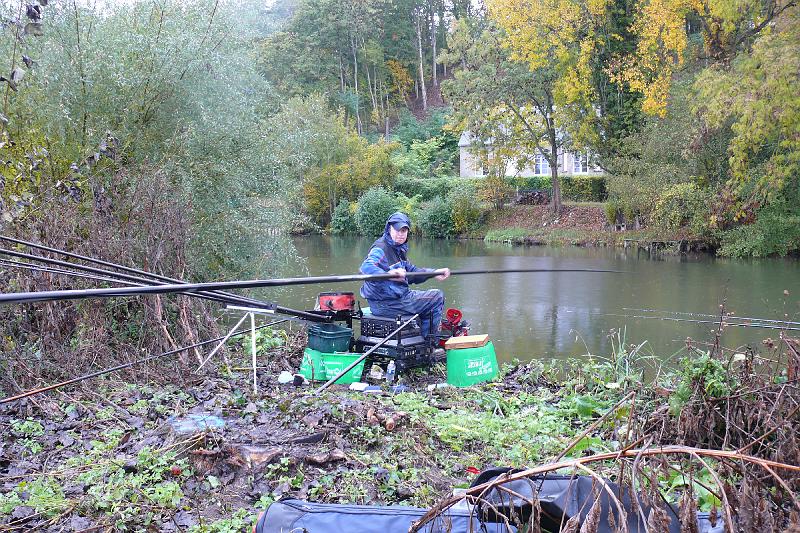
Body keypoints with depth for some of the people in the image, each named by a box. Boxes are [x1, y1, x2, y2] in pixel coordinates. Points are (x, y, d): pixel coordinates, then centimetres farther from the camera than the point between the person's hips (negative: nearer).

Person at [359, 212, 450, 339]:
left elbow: (412, 271, 16)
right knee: (437, 299, -9)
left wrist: (435, 272, 0)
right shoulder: (380, 248, -17)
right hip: (384, 304, -10)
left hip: (400, 296, 10)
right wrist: (388, 274, -54)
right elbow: (366, 267, -35)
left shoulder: (399, 250, 14)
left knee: (437, 295, 23)